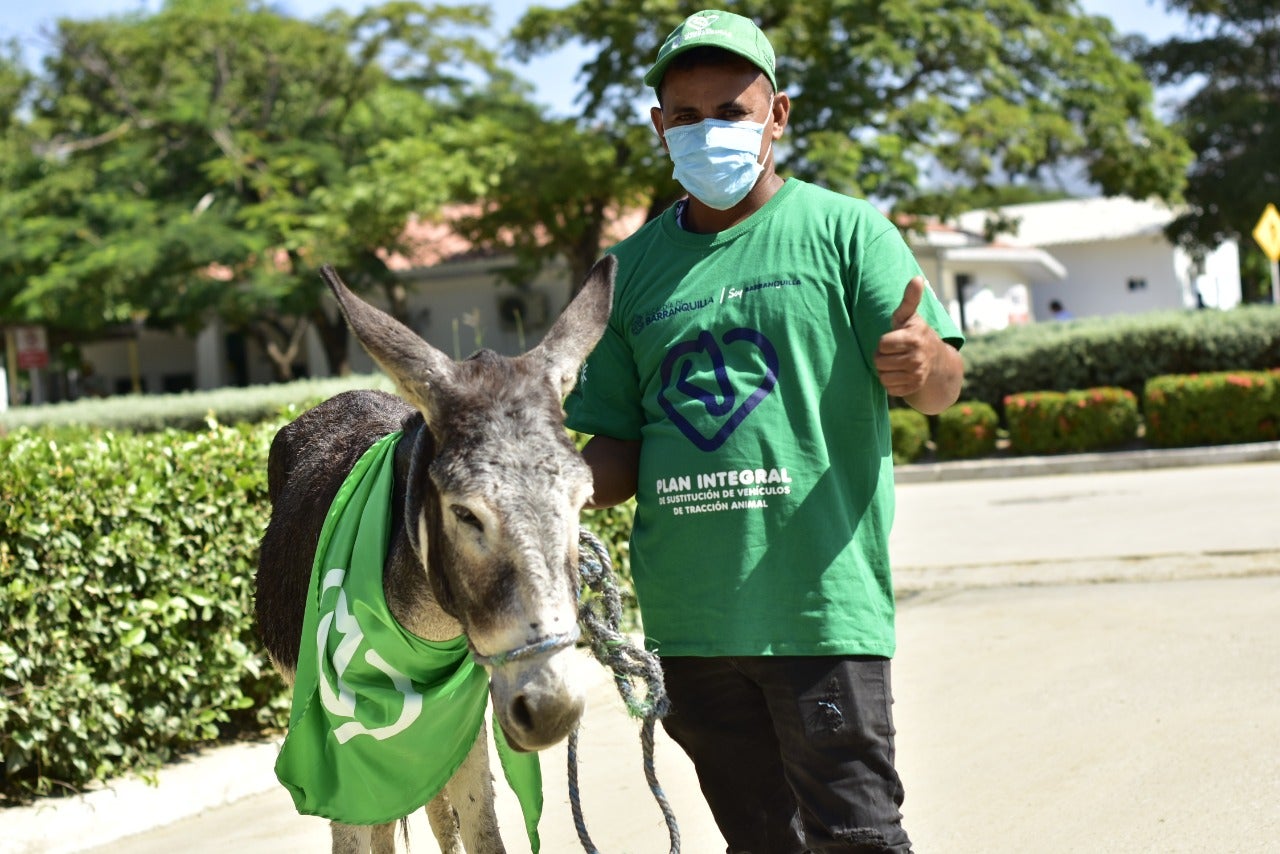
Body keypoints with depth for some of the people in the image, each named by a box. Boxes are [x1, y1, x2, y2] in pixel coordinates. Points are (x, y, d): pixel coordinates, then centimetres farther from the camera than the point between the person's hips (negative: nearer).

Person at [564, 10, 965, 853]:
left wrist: (923, 364, -33)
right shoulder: (633, 267, 12)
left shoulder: (845, 230, 0)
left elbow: (943, 387, -9)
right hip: (688, 614, 4)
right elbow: (621, 448, 15)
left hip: (823, 599, -4)